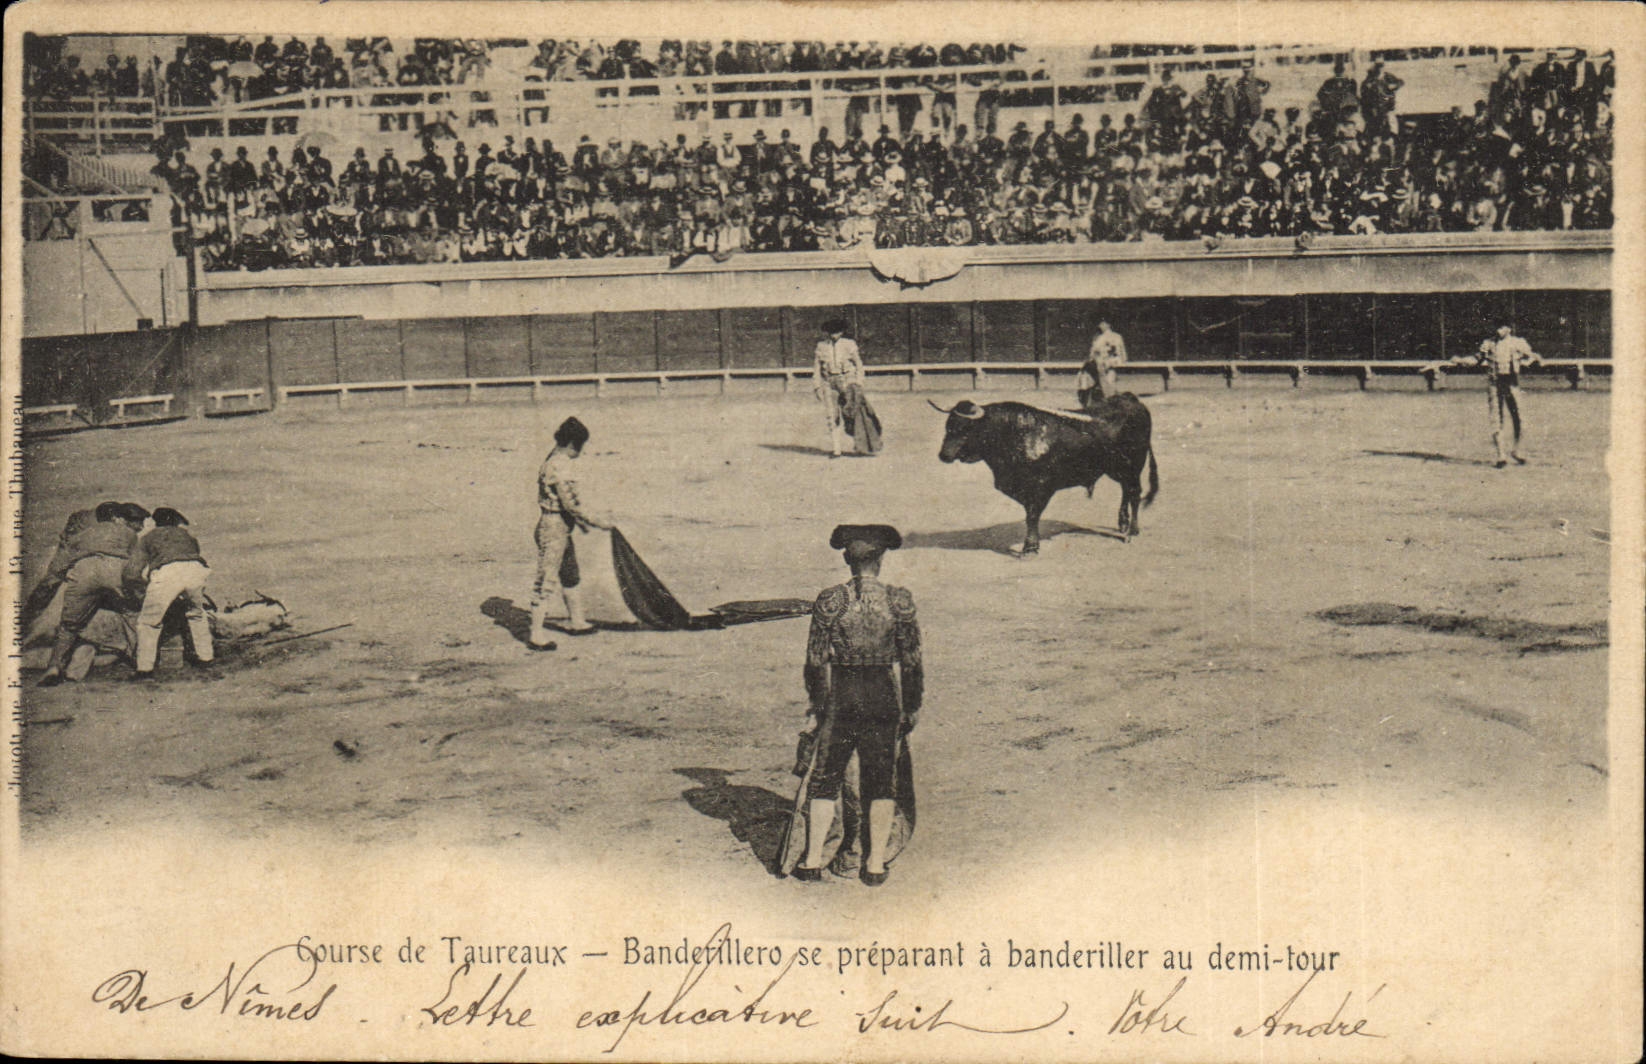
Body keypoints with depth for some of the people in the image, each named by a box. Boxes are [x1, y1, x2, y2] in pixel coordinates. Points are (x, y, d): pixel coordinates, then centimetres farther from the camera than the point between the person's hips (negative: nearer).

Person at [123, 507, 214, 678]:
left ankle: (145, 668, 11)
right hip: (195, 570, 3)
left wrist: (145, 583, 41)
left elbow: (129, 574, 22)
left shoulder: (147, 539, 31)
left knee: (148, 622, 13)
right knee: (197, 614, 29)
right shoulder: (187, 535, 37)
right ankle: (205, 657, 32)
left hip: (165, 573, -3)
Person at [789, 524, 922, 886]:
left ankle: (813, 861, 13)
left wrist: (816, 707, 5)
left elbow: (817, 660, -5)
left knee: (824, 778, 11)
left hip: (840, 695, 0)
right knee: (882, 780, 12)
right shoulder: (899, 601, -7)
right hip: (883, 696, 0)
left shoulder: (829, 601, -8)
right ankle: (876, 863, 15)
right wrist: (912, 707, 9)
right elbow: (911, 660, -2)